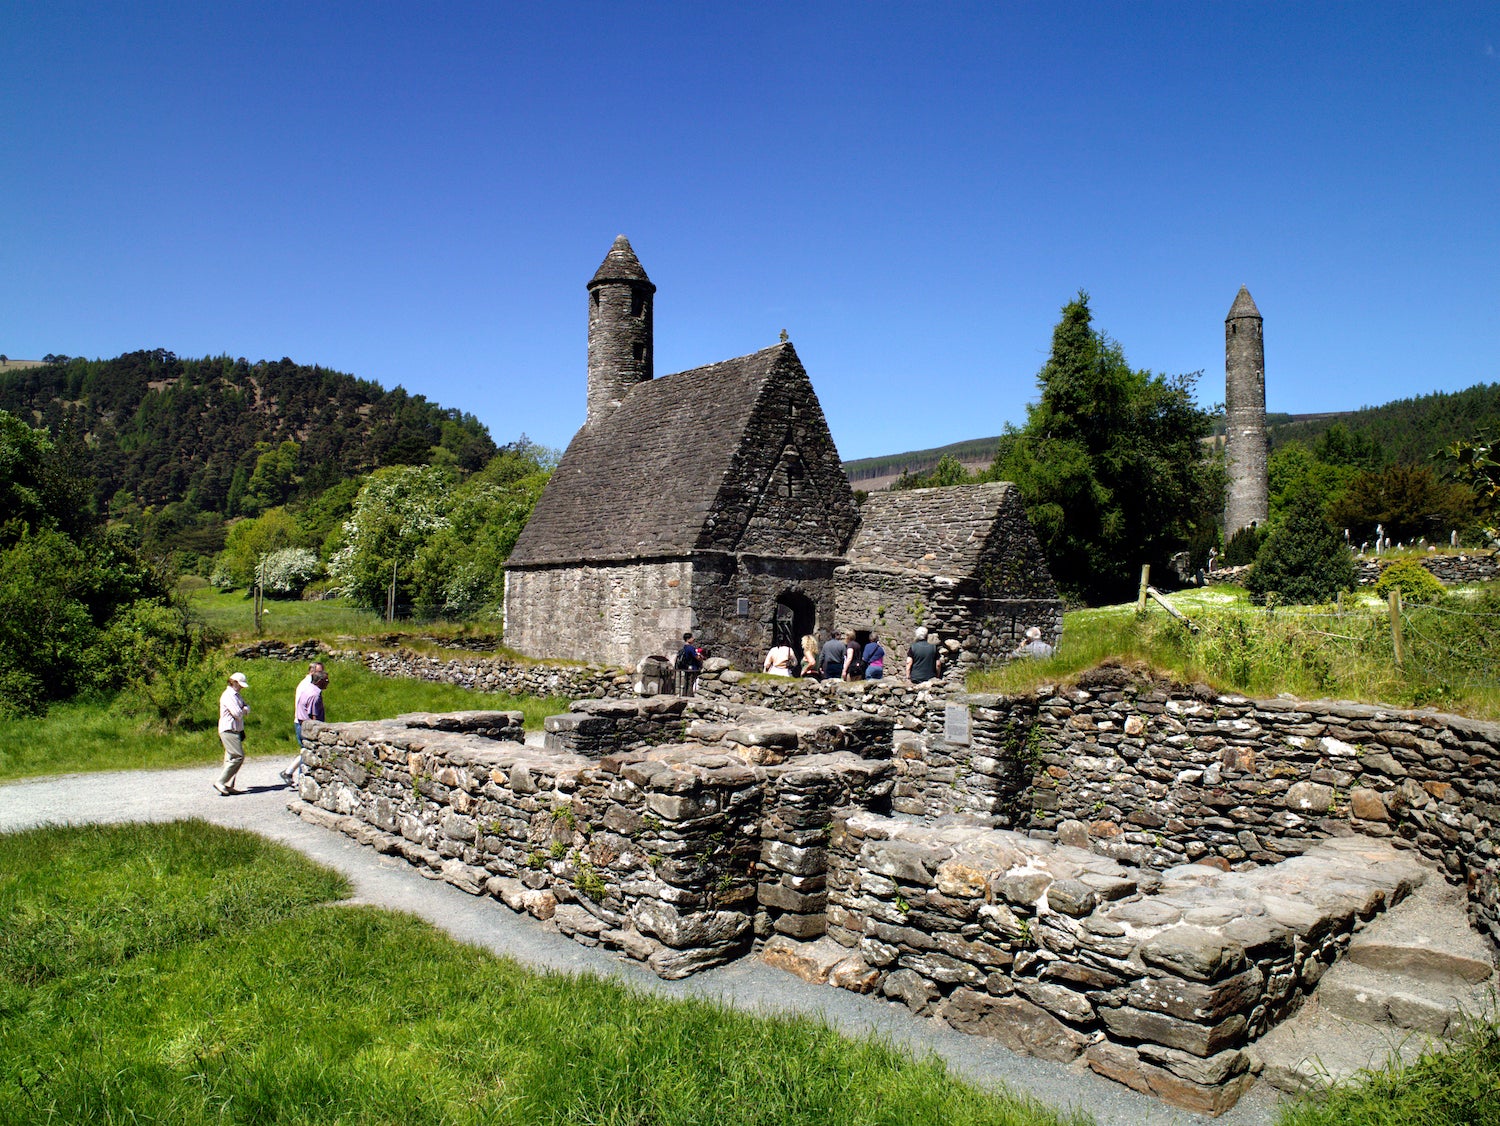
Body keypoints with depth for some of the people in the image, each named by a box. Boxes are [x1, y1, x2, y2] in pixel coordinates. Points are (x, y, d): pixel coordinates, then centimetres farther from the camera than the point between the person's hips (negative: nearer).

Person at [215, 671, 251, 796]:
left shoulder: (237, 695, 19)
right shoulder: (228, 696, -13)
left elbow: (247, 709, 14)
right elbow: (238, 714, -20)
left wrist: (244, 709, -7)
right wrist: (243, 710, 1)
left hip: (235, 731, 10)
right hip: (229, 731, -10)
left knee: (231, 758, 8)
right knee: (238, 756, -14)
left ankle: (228, 785, 9)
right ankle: (220, 782, -12)